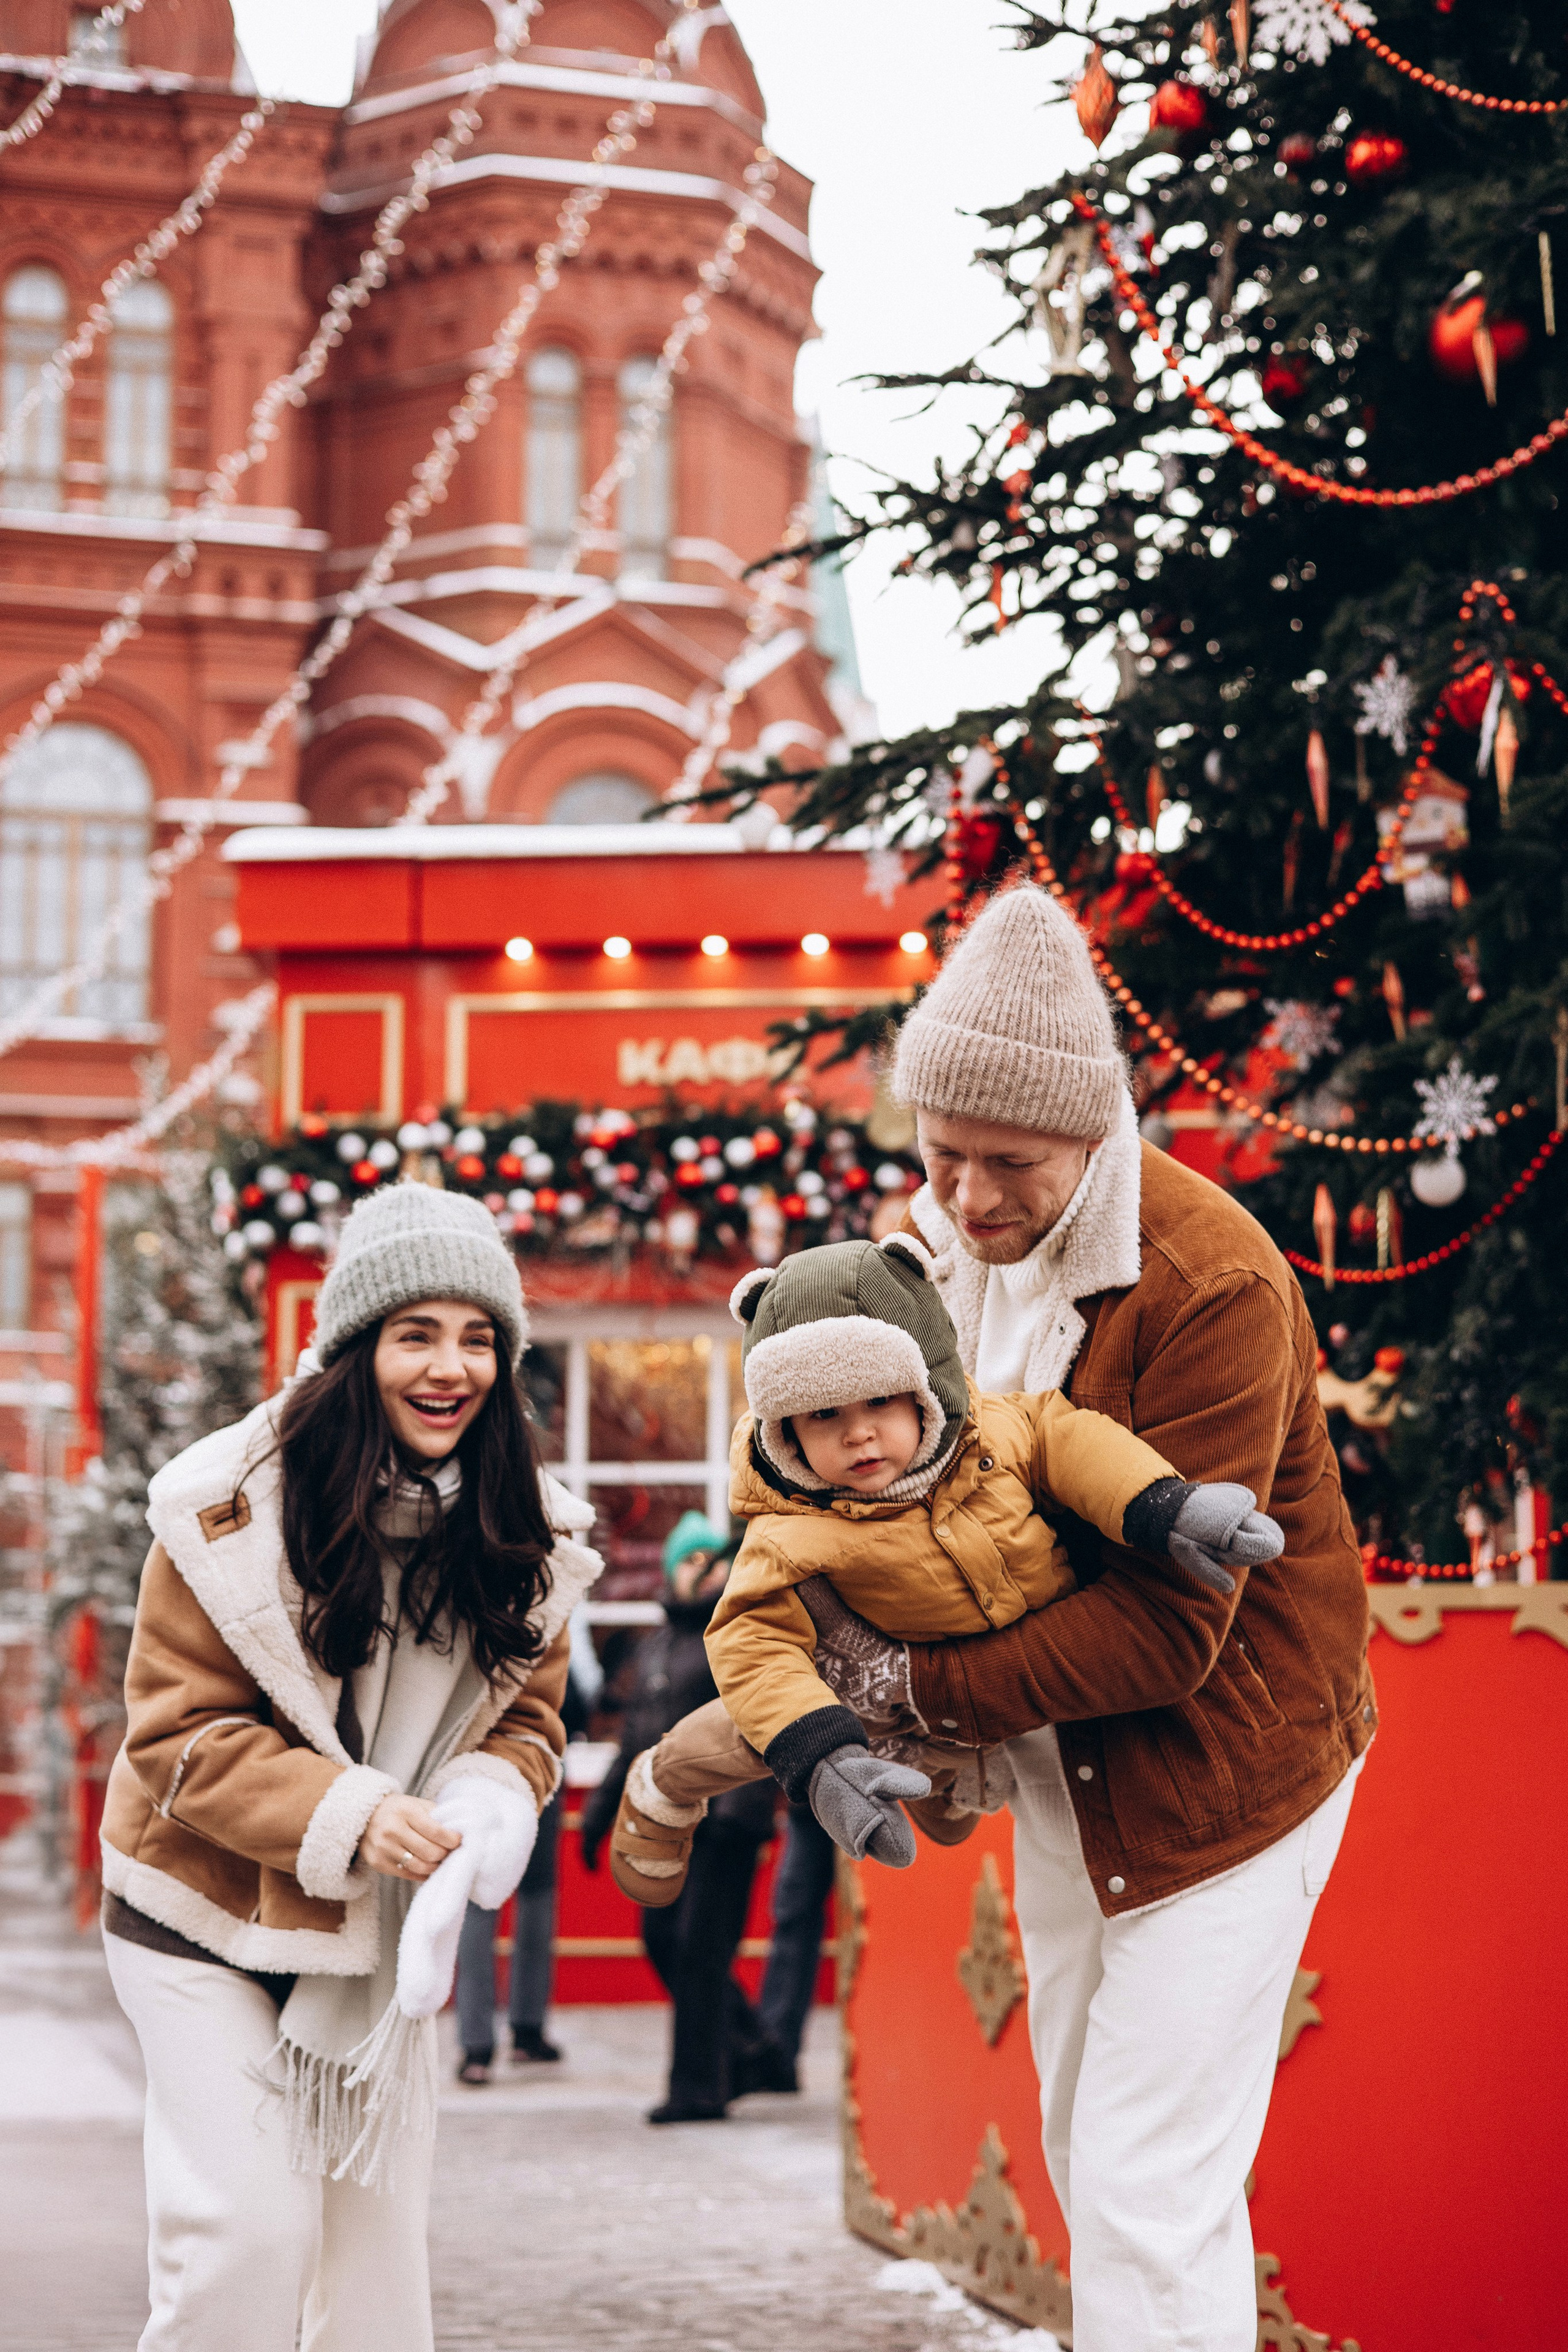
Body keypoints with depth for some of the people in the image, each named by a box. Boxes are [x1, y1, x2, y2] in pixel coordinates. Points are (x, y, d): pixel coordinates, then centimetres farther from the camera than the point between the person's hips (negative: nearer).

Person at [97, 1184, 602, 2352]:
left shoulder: (530, 1535, -5)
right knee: (252, 2233, -13)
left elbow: (525, 1720, 1)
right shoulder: (236, 1508, -18)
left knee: (380, 2244, 8)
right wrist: (346, 1815, -30)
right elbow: (181, 1731, -16)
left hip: (390, 1932, 4)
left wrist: (479, 1818, -23)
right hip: (212, 1917, -4)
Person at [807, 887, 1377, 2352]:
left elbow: (1169, 1626, -27)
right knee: (1085, 2159, 16)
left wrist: (920, 1685, -22)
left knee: (1153, 2190, -11)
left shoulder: (1211, 1288, -26)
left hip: (1217, 1760, -8)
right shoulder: (944, 1241, -2)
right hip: (1062, 1766, 8)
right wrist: (823, 1719, -9)